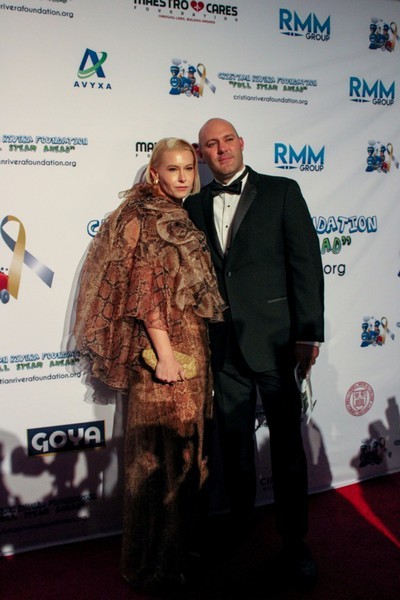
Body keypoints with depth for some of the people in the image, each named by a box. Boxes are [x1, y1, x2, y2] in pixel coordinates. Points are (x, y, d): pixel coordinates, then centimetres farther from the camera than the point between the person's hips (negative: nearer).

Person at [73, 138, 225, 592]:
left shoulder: (183, 219, 16)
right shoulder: (143, 217, -9)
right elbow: (145, 289, -16)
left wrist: (198, 350, 14)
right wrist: (165, 353, -20)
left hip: (192, 345, 9)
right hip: (163, 346, -9)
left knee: (185, 445, 15)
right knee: (161, 449, 0)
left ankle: (177, 545, 30)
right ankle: (155, 563, 15)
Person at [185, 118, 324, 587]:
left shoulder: (282, 192, -1)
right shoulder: (194, 206, 9)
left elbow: (306, 261, -5)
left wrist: (308, 333, -10)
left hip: (274, 339, -3)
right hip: (224, 346, 3)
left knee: (287, 443, 7)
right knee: (234, 445, 14)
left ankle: (294, 539, 23)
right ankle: (240, 525, 32)